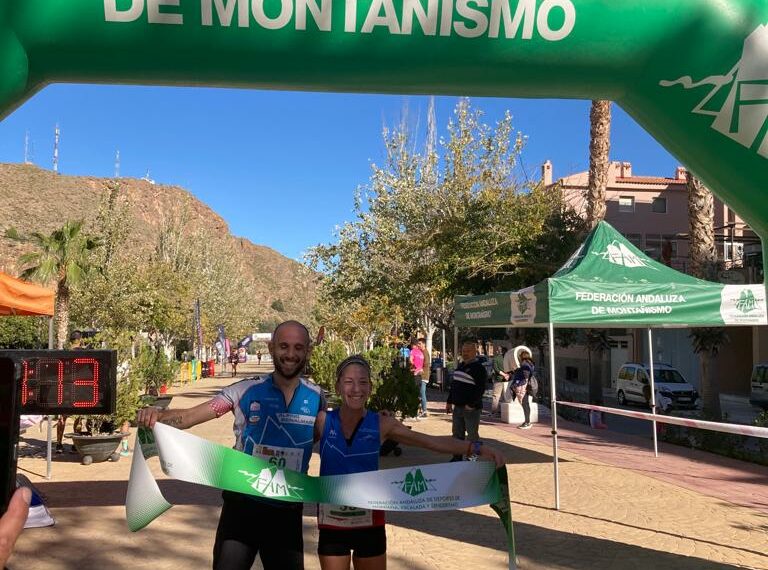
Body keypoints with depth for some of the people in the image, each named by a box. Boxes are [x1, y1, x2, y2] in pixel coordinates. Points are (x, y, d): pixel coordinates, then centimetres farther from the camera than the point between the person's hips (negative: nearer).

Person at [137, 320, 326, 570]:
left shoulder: (316, 397, -2)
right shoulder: (246, 390, -9)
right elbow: (190, 416, -14)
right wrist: (158, 415, -33)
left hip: (288, 511, 2)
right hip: (243, 504, -2)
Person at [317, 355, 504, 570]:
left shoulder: (381, 424, -7)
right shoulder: (324, 422, -6)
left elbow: (431, 441, -13)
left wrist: (475, 447, -24)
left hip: (369, 522, 1)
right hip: (333, 522, -1)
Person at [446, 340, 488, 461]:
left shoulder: (479, 368, -12)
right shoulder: (460, 366, 14)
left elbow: (480, 389, -19)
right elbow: (453, 385, 21)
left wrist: (471, 405, -21)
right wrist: (449, 402, 17)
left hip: (471, 409, -8)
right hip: (458, 406, 8)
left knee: (472, 435, 0)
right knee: (457, 433, 13)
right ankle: (457, 457, 23)